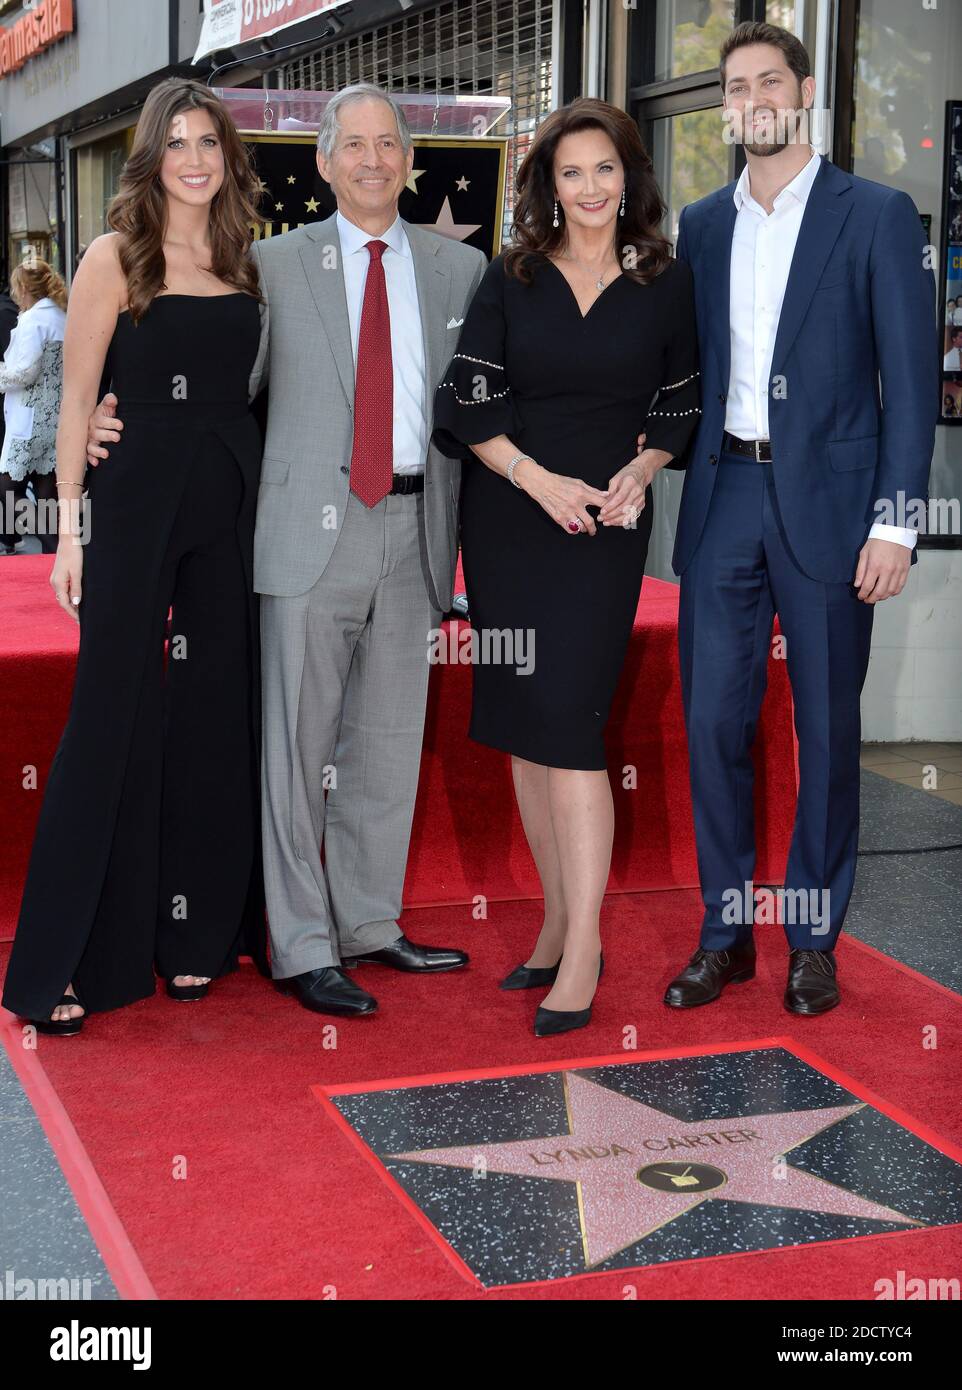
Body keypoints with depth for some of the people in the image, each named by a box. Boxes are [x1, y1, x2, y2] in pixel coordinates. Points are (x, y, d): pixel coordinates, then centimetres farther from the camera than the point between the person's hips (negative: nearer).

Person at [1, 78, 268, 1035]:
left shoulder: (243, 262, 12)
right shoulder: (117, 257, -2)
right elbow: (77, 396, -4)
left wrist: (262, 495, 8)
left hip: (232, 504, 5)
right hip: (138, 498, -5)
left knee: (215, 718, 8)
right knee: (116, 717, -3)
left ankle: (195, 932, 21)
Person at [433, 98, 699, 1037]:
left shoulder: (665, 284, 4)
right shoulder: (511, 278, 4)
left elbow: (678, 407, 11)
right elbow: (468, 403, 0)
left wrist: (640, 472, -7)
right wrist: (542, 481, -11)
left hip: (604, 525, -2)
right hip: (507, 518, 3)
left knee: (568, 719, -12)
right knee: (523, 725, 6)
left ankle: (582, 952, -8)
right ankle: (558, 920, 19)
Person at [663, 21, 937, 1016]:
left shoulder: (876, 216, -1)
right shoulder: (701, 226, 12)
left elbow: (909, 378, -5)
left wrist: (894, 522, -11)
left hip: (826, 499, -3)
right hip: (724, 495, 4)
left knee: (826, 727, 5)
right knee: (712, 721, 4)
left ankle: (813, 941, 18)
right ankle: (725, 933, 17)